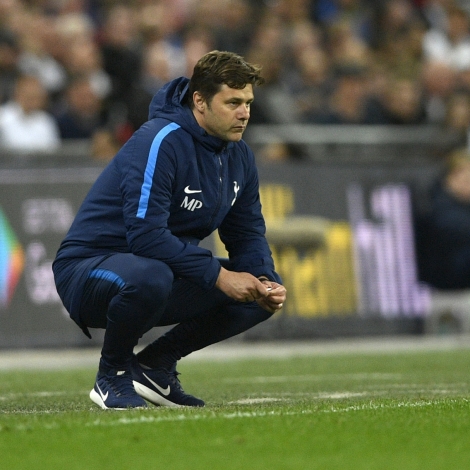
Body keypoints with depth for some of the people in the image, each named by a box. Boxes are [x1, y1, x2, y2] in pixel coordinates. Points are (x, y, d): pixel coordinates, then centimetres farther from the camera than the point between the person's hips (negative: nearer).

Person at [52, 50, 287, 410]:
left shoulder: (239, 156, 4)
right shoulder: (160, 144, -23)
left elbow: (248, 235, 9)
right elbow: (146, 235, -30)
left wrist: (266, 283, -12)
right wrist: (218, 275, -29)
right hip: (88, 268, -8)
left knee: (264, 293, -4)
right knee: (149, 277, -42)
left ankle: (155, 365, 6)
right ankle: (113, 374, -12)